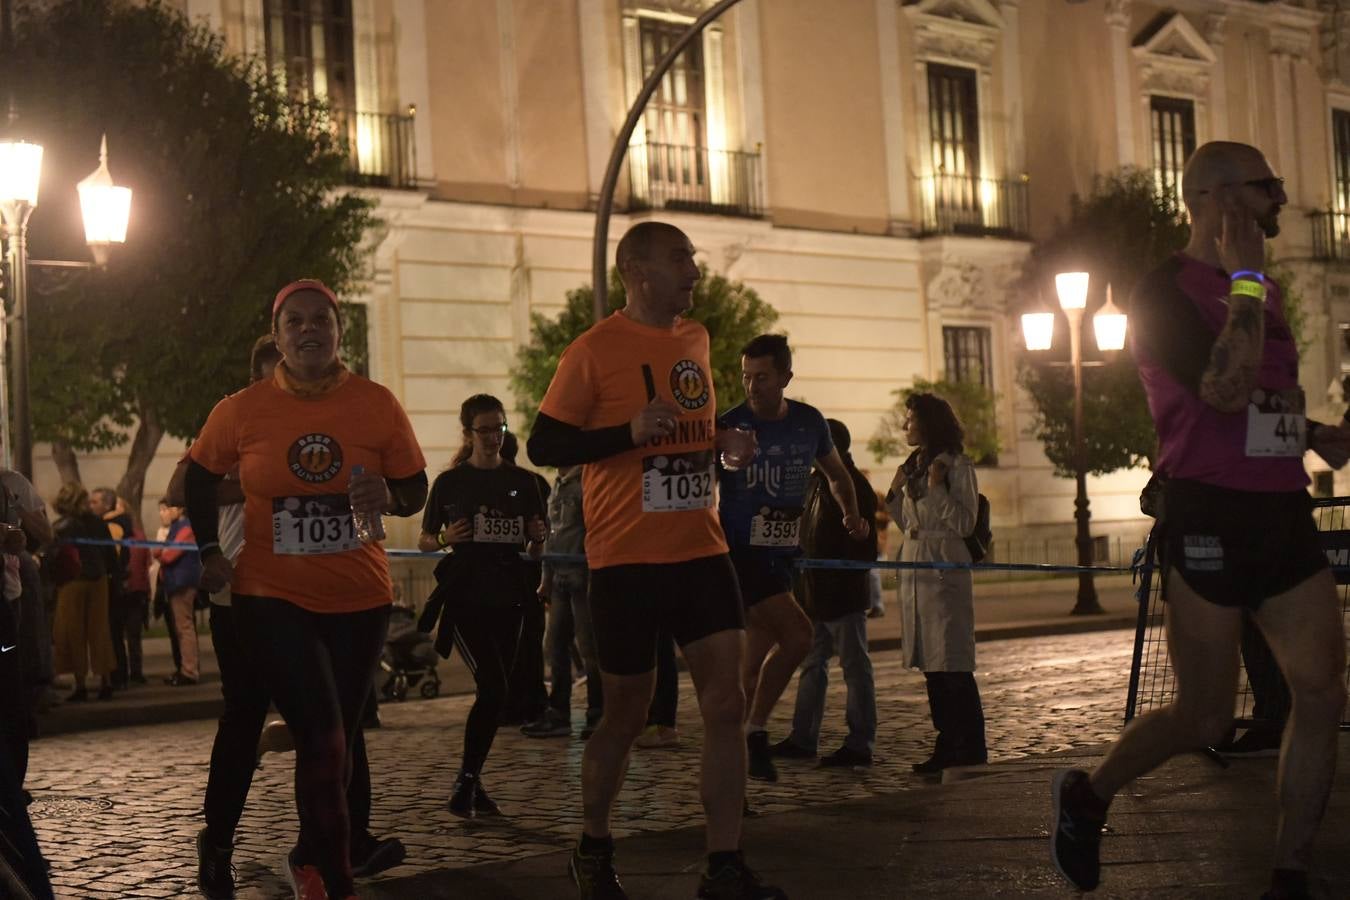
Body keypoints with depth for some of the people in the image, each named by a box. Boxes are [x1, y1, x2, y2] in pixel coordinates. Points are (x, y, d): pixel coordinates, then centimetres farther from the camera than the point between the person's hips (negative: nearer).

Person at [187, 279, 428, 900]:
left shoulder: (376, 404, -5)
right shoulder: (242, 411, -5)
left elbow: (416, 489, 1)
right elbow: (199, 474, 12)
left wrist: (388, 497, -21)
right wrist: (210, 552, 5)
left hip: (359, 599, 2)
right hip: (272, 598, -2)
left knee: (338, 738, 14)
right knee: (323, 741, -14)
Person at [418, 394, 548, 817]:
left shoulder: (523, 481, 10)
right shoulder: (450, 482, 2)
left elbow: (536, 550, 15)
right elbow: (424, 540, 7)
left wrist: (539, 537, -7)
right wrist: (446, 539, -13)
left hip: (508, 597, 4)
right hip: (464, 595, -4)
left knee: (494, 692, 6)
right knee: (493, 688, -16)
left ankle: (470, 781, 18)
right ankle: (466, 779, -2)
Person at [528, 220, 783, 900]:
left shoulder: (695, 339, 11)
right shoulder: (595, 350, -8)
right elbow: (543, 447, -10)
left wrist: (722, 442, 6)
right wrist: (631, 432, -21)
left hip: (701, 553, 5)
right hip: (627, 562, -5)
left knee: (726, 703, -3)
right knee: (626, 715, 5)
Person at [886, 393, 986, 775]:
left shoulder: (957, 465, -4)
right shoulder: (913, 467, 18)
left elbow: (964, 524, -9)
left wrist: (936, 488, -16)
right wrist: (895, 492, 5)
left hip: (944, 570, -8)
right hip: (914, 569, 8)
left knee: (953, 664, -7)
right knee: (930, 665, 8)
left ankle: (970, 747, -2)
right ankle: (947, 746, 13)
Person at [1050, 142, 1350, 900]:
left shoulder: (1266, 291, 17)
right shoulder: (1167, 291, -8)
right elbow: (1226, 389, -25)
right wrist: (1245, 277, -17)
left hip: (1285, 512, 7)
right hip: (1211, 518, -7)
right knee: (1206, 717, -2)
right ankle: (1086, 796, 23)